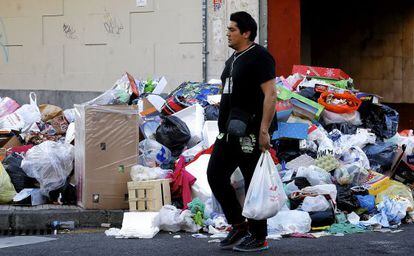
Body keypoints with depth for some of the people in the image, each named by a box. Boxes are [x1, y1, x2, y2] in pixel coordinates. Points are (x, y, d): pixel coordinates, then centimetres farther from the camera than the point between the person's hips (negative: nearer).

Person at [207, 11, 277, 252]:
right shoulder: (233, 60, 18)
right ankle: (239, 226, 17)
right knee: (215, 174, 6)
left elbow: (270, 94, -18)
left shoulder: (259, 57, -11)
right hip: (230, 131, 10)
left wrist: (264, 130, -23)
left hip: (250, 132, -9)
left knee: (253, 183, -3)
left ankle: (259, 238, 6)